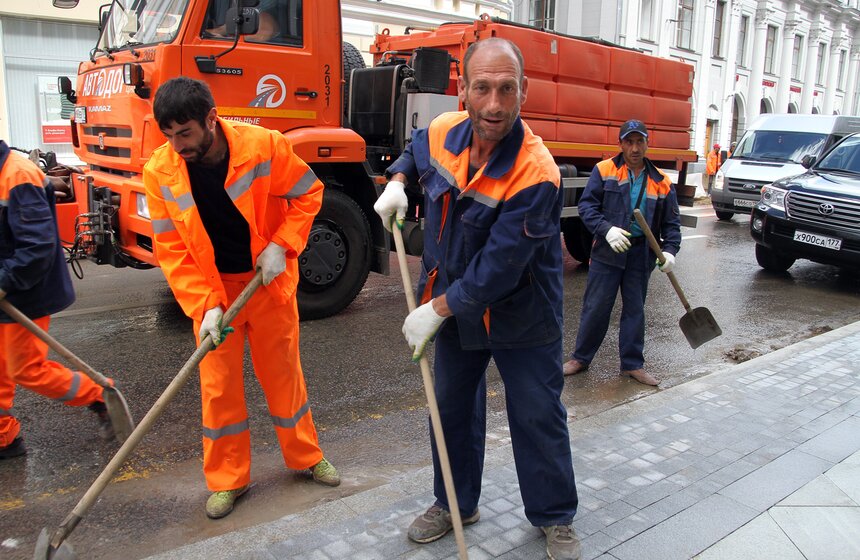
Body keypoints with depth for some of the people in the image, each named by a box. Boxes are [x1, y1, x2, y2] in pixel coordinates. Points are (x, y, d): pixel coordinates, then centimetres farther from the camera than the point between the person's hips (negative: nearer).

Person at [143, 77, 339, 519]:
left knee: (284, 372, 12)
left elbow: (308, 192, -4)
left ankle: (306, 456, 33)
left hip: (269, 280, -1)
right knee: (218, 385, 7)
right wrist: (205, 306, -20)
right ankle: (227, 479, 25)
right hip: (211, 289, 1)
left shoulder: (265, 146, -18)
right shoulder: (159, 173, -12)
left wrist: (281, 245, -16)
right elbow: (172, 251, -10)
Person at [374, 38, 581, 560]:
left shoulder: (536, 174, -31)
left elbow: (498, 268, -29)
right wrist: (397, 184, -2)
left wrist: (437, 310, -20)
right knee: (453, 405, 18)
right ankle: (456, 502, 39)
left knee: (538, 417, 8)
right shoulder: (443, 131, -10)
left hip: (520, 315, -5)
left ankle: (556, 517, 31)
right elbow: (416, 150, 18)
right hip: (455, 302, 6)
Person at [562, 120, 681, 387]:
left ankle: (632, 364, 24)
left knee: (635, 309, 12)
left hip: (641, 254, 3)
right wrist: (607, 230, -21)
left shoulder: (660, 182, 6)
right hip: (607, 251, -3)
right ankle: (581, 358, 18)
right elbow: (587, 206, -7)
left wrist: (670, 250, -5)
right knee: (595, 307, 2)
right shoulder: (603, 170, -3)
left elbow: (671, 221, 10)